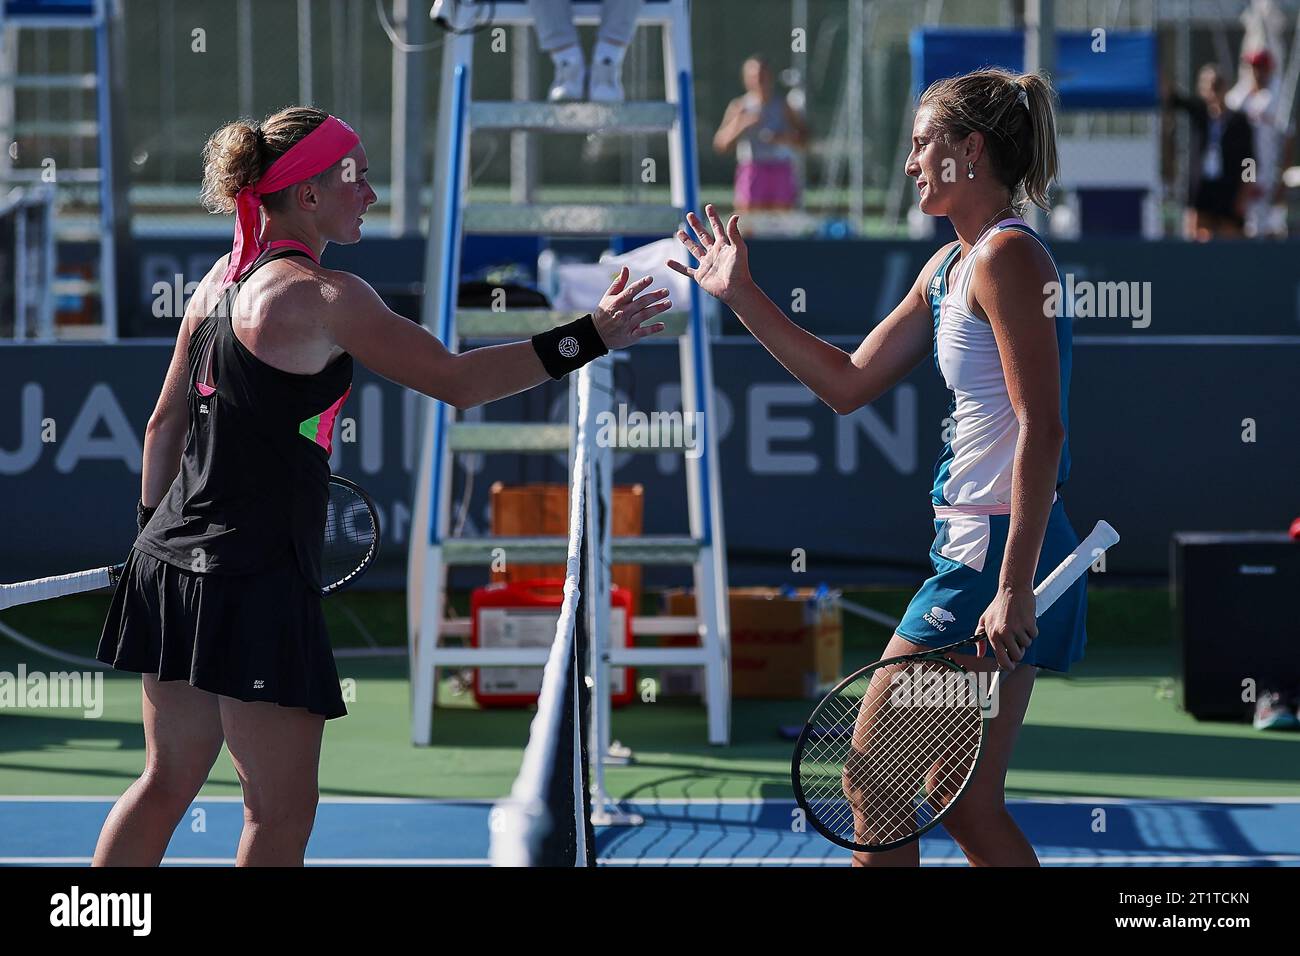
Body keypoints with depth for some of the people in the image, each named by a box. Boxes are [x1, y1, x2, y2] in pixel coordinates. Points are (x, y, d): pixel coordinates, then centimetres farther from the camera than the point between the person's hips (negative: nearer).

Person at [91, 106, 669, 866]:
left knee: (168, 783, 16)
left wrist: (155, 527, 28)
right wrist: (587, 340, -11)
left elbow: (166, 424, 18)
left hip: (173, 567, 9)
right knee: (283, 811, -1)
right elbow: (455, 381, -14)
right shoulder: (326, 296, -13)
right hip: (256, 581, -9)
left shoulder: (222, 281, 12)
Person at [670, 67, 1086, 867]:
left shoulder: (1007, 256, -14)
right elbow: (849, 384, 23)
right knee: (967, 807, 11)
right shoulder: (950, 266, 16)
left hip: (995, 552, -10)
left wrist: (1013, 589, -25)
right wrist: (741, 296, 21)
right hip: (976, 551, 10)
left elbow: (1042, 431, -21)